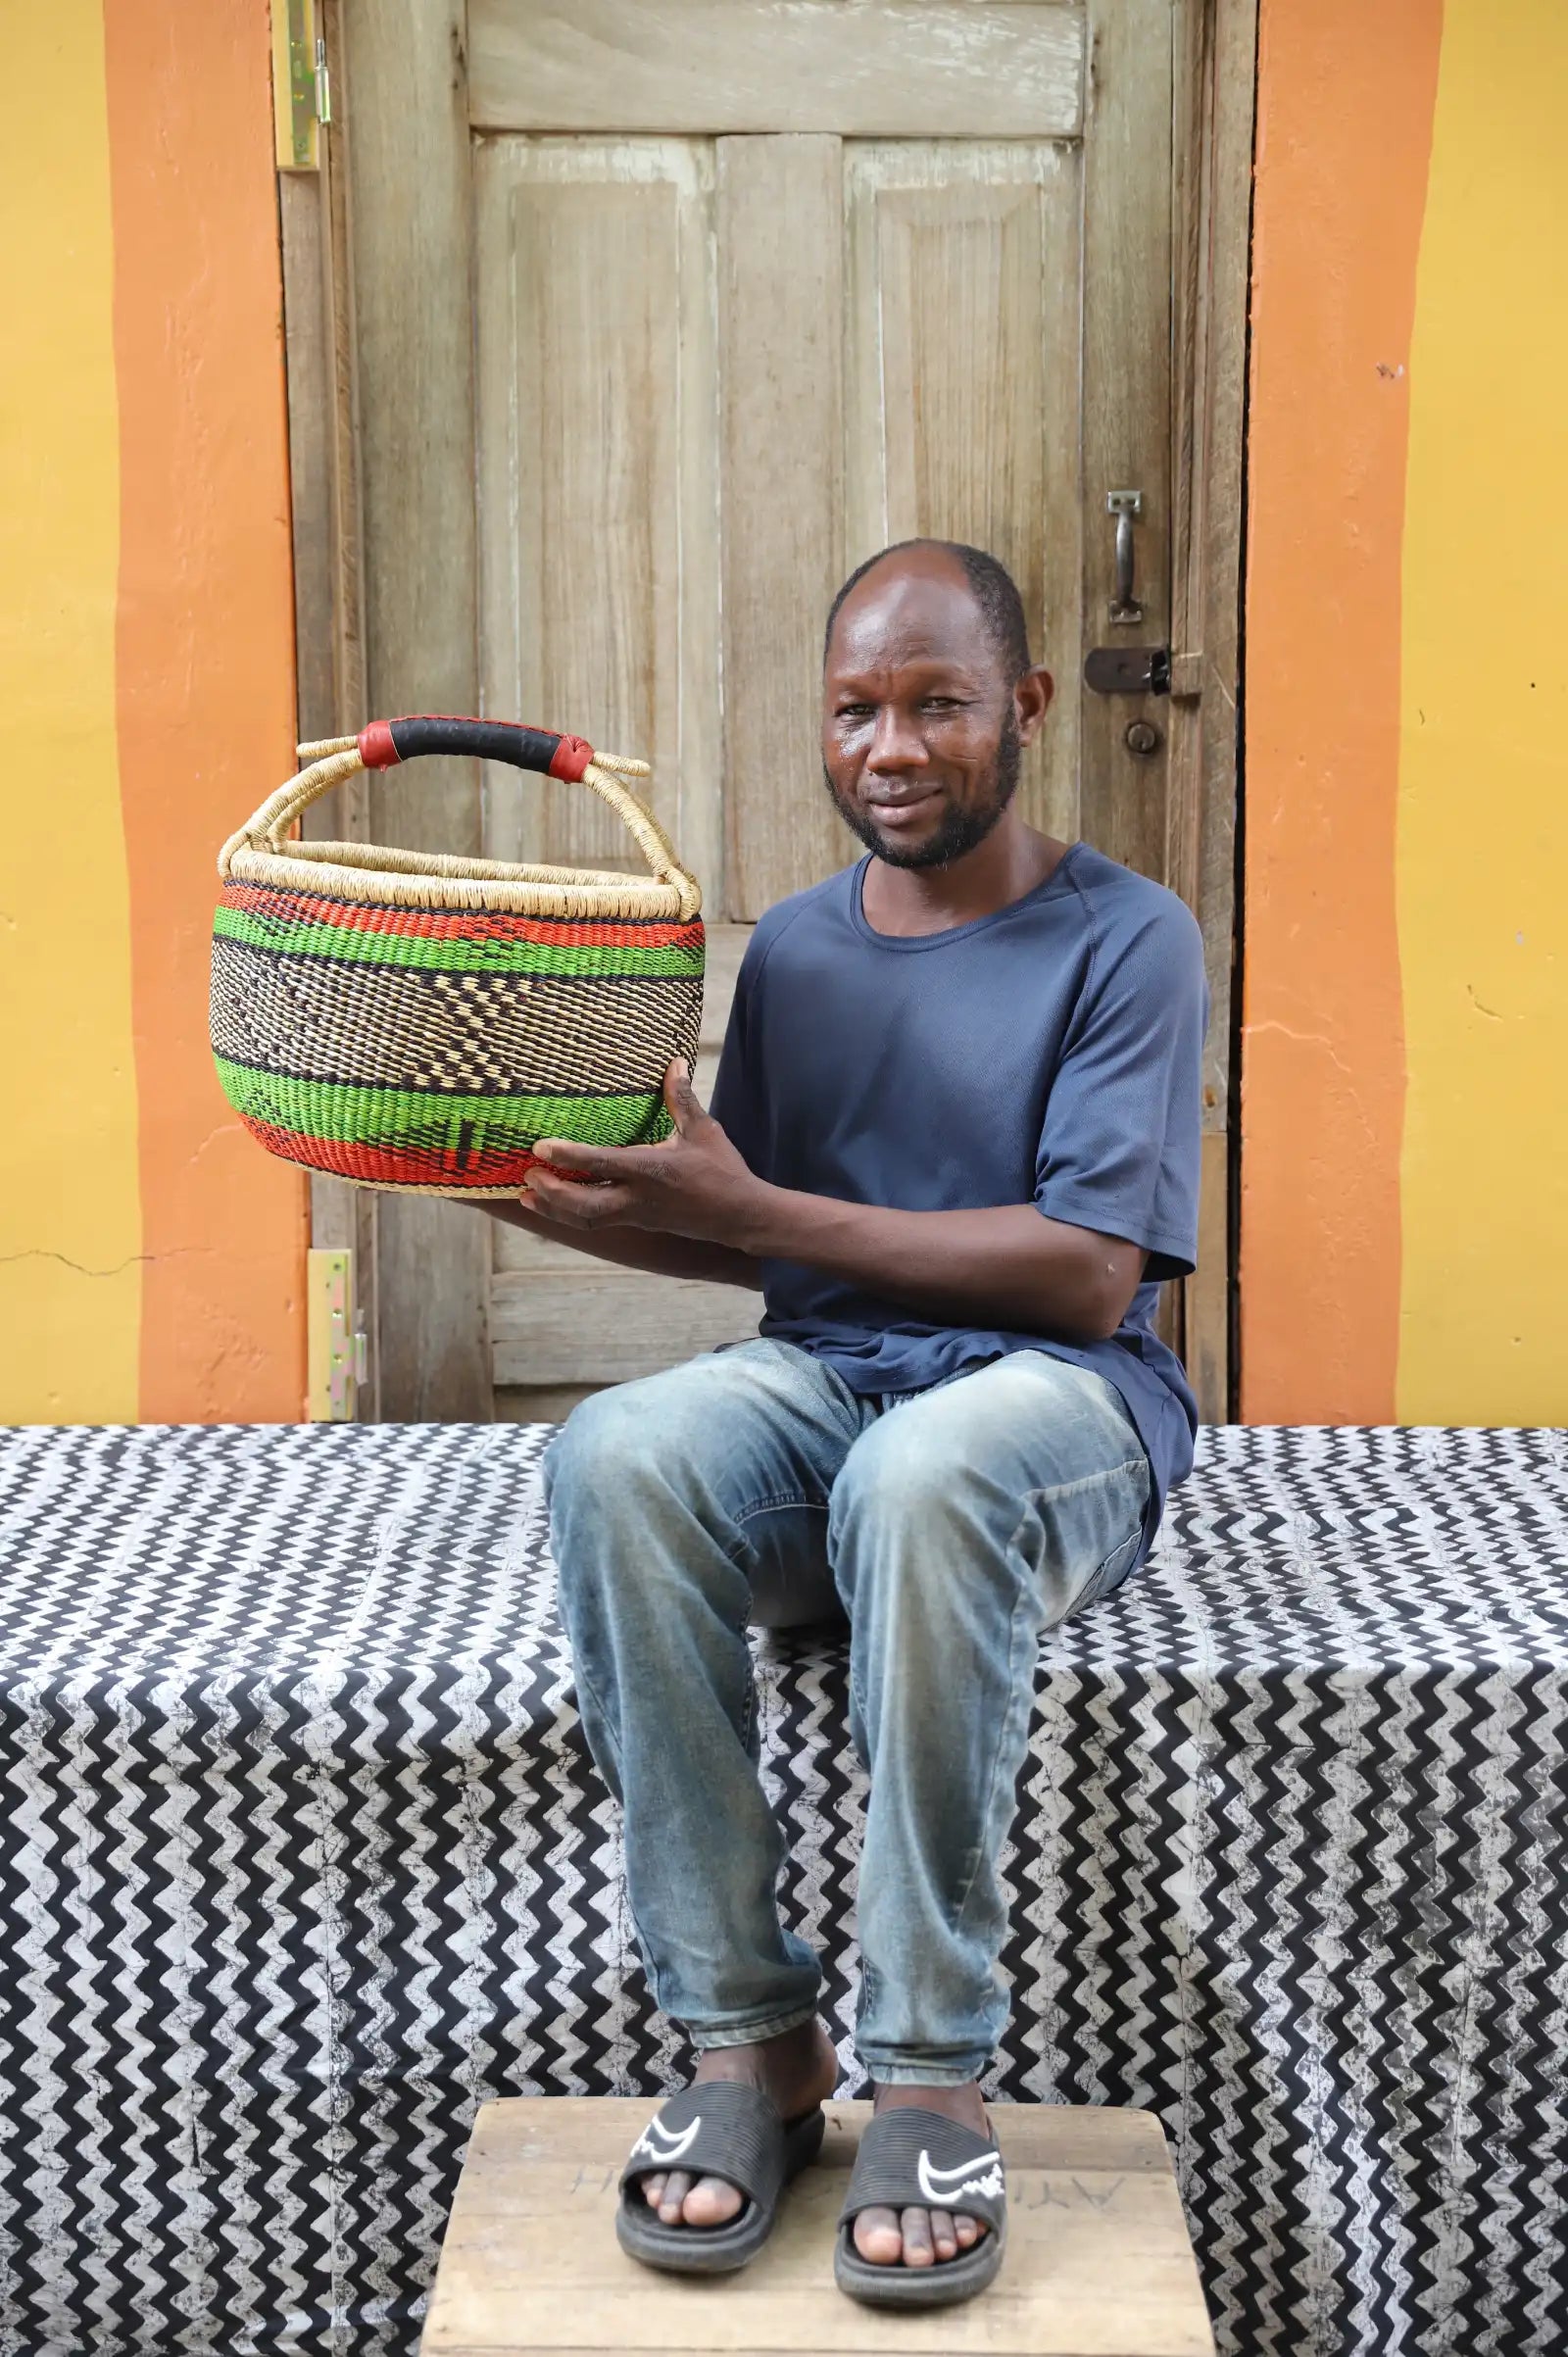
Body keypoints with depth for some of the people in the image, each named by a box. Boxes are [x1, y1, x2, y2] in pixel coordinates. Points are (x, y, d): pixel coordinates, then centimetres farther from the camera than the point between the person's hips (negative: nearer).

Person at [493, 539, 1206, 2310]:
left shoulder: (1126, 940, -3)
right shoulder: (795, 949, 13)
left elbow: (1087, 1274, -12)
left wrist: (759, 1211, -15)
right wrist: (565, 1205, 2)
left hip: (1062, 1401, -4)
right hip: (824, 1380, 4)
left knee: (921, 1471, -40)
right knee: (613, 1456, -29)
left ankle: (931, 2080, -26)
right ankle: (745, 2041, -21)